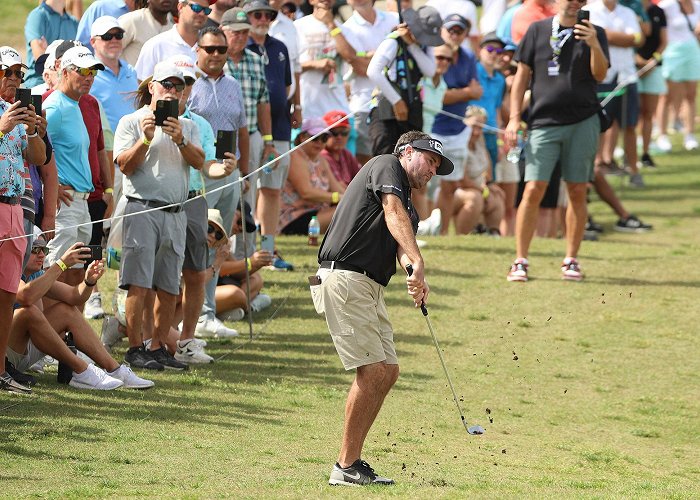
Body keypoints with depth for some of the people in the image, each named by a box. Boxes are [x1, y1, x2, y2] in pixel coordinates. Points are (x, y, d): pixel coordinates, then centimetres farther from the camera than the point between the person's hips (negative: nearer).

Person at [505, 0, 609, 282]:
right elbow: (522, 75, 9)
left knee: (577, 192, 3)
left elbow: (600, 75, -5)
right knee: (534, 190, -8)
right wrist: (514, 118, 2)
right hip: (544, 122, -1)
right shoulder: (538, 31, 8)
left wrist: (594, 45, -22)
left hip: (583, 123, 1)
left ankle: (571, 261, 13)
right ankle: (520, 262, -3)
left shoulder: (595, 34, 7)